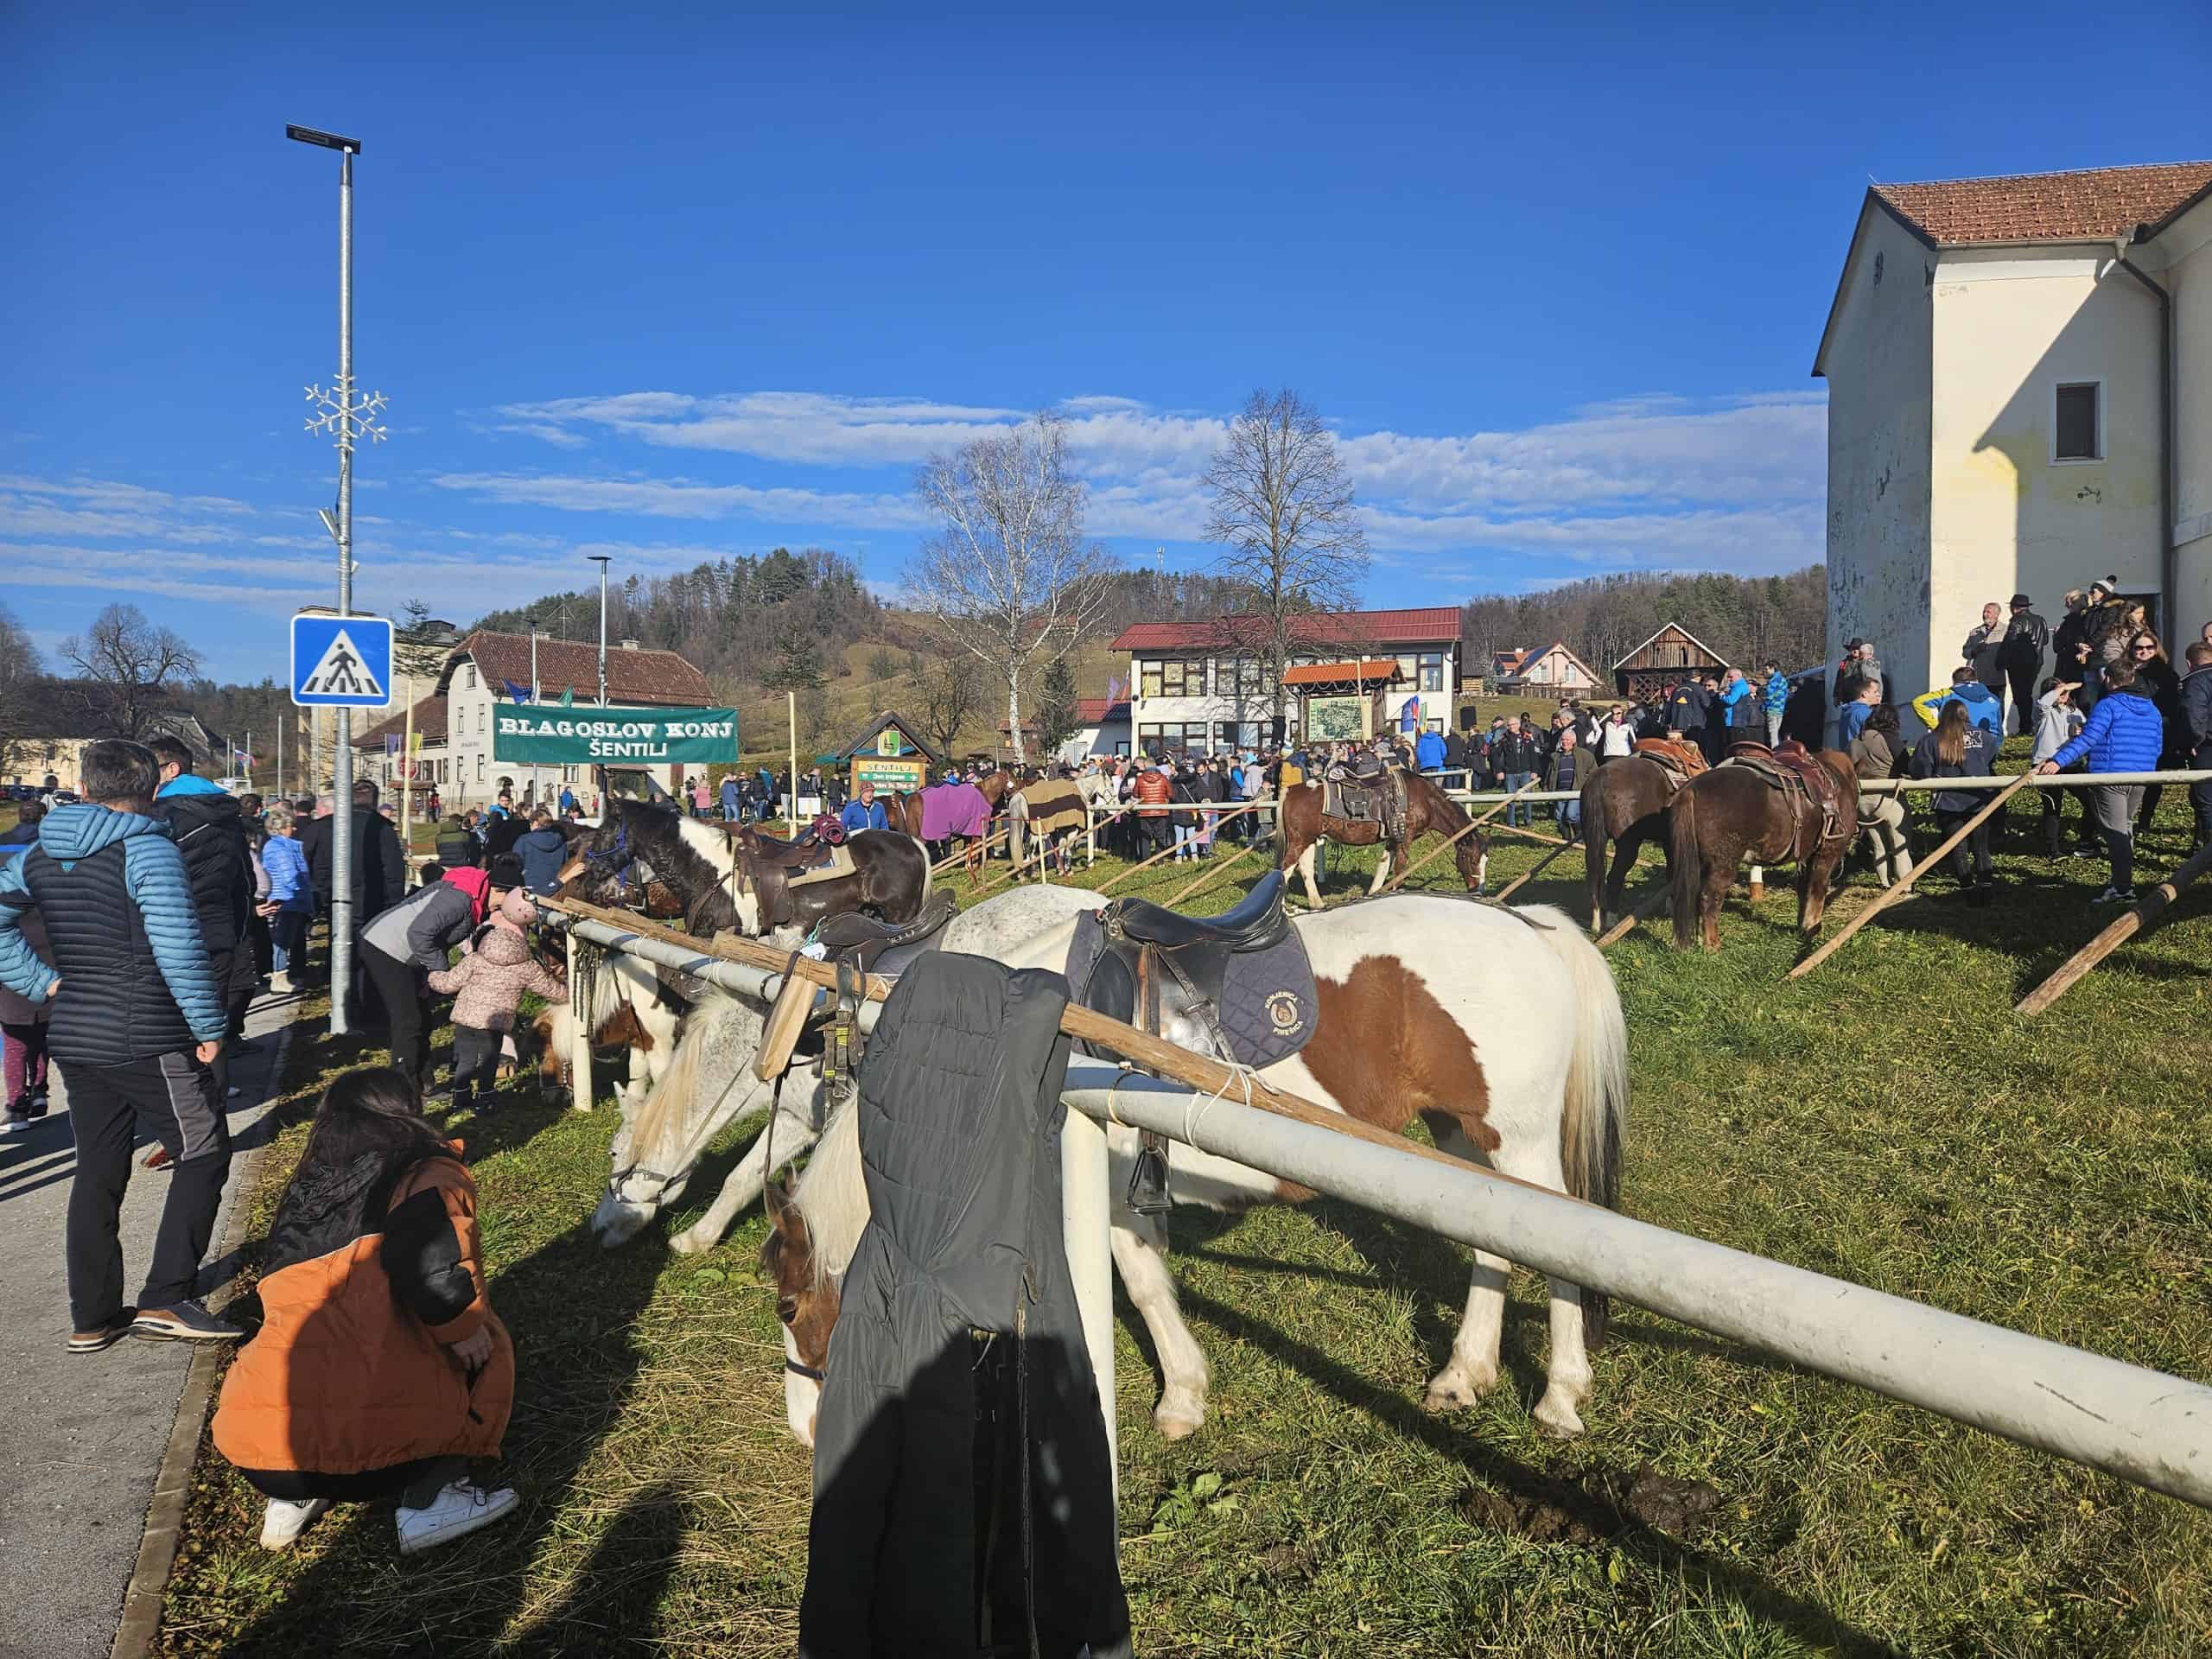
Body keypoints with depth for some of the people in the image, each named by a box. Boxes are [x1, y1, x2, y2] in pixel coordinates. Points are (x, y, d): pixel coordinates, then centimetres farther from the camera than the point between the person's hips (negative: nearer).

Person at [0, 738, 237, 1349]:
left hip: (73, 1038, 7)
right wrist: (209, 1026, -12)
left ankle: (93, 1318, 21)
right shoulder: (149, 850, -13)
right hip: (148, 1041, -7)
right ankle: (165, 1299, 1)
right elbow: (178, 947, -20)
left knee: (98, 1170, 15)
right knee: (203, 1153, 5)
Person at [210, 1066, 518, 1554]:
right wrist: (464, 1331, 1)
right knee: (488, 1345, 22)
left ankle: (292, 1500, 17)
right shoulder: (428, 1177, 2)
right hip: (374, 1446, -6)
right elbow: (434, 1273, -19)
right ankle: (429, 1498, 6)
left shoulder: (304, 1195, 21)